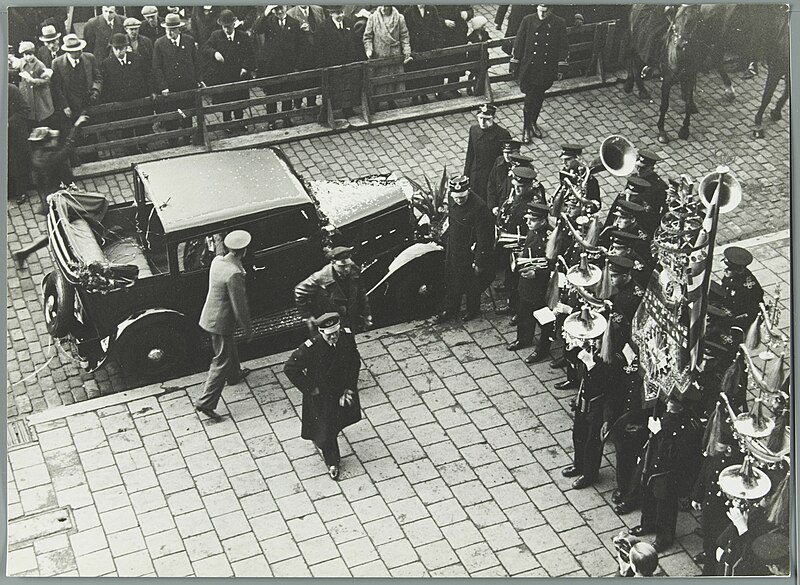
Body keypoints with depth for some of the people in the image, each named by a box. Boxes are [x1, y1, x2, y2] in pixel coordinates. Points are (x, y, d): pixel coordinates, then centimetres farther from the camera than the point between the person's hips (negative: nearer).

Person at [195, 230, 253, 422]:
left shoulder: (217, 260, -5)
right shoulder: (234, 274, -30)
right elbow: (239, 306, -24)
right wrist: (248, 329, -12)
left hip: (210, 316, 9)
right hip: (221, 322, -9)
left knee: (229, 347, 32)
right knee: (221, 361, 1)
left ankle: (235, 374, 57)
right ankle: (206, 403, 3)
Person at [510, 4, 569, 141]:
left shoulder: (558, 24, -5)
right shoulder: (528, 21, -6)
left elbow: (563, 47, 2)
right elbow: (519, 43, 1)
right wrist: (514, 63, 2)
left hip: (547, 69, 2)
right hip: (529, 67, -1)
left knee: (539, 98, 13)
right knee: (530, 98, -3)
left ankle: (533, 123, 35)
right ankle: (526, 128, 12)